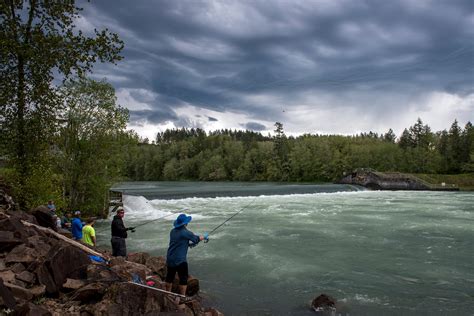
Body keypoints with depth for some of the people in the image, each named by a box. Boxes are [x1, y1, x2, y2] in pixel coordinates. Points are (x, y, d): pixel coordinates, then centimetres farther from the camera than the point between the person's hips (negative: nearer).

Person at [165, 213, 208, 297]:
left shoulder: (173, 231, 4)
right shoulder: (185, 233, -17)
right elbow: (197, 239, -4)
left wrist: (189, 244, 15)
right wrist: (205, 236, 14)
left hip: (170, 259, 7)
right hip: (180, 260, -7)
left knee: (169, 277, 20)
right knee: (183, 279, 5)